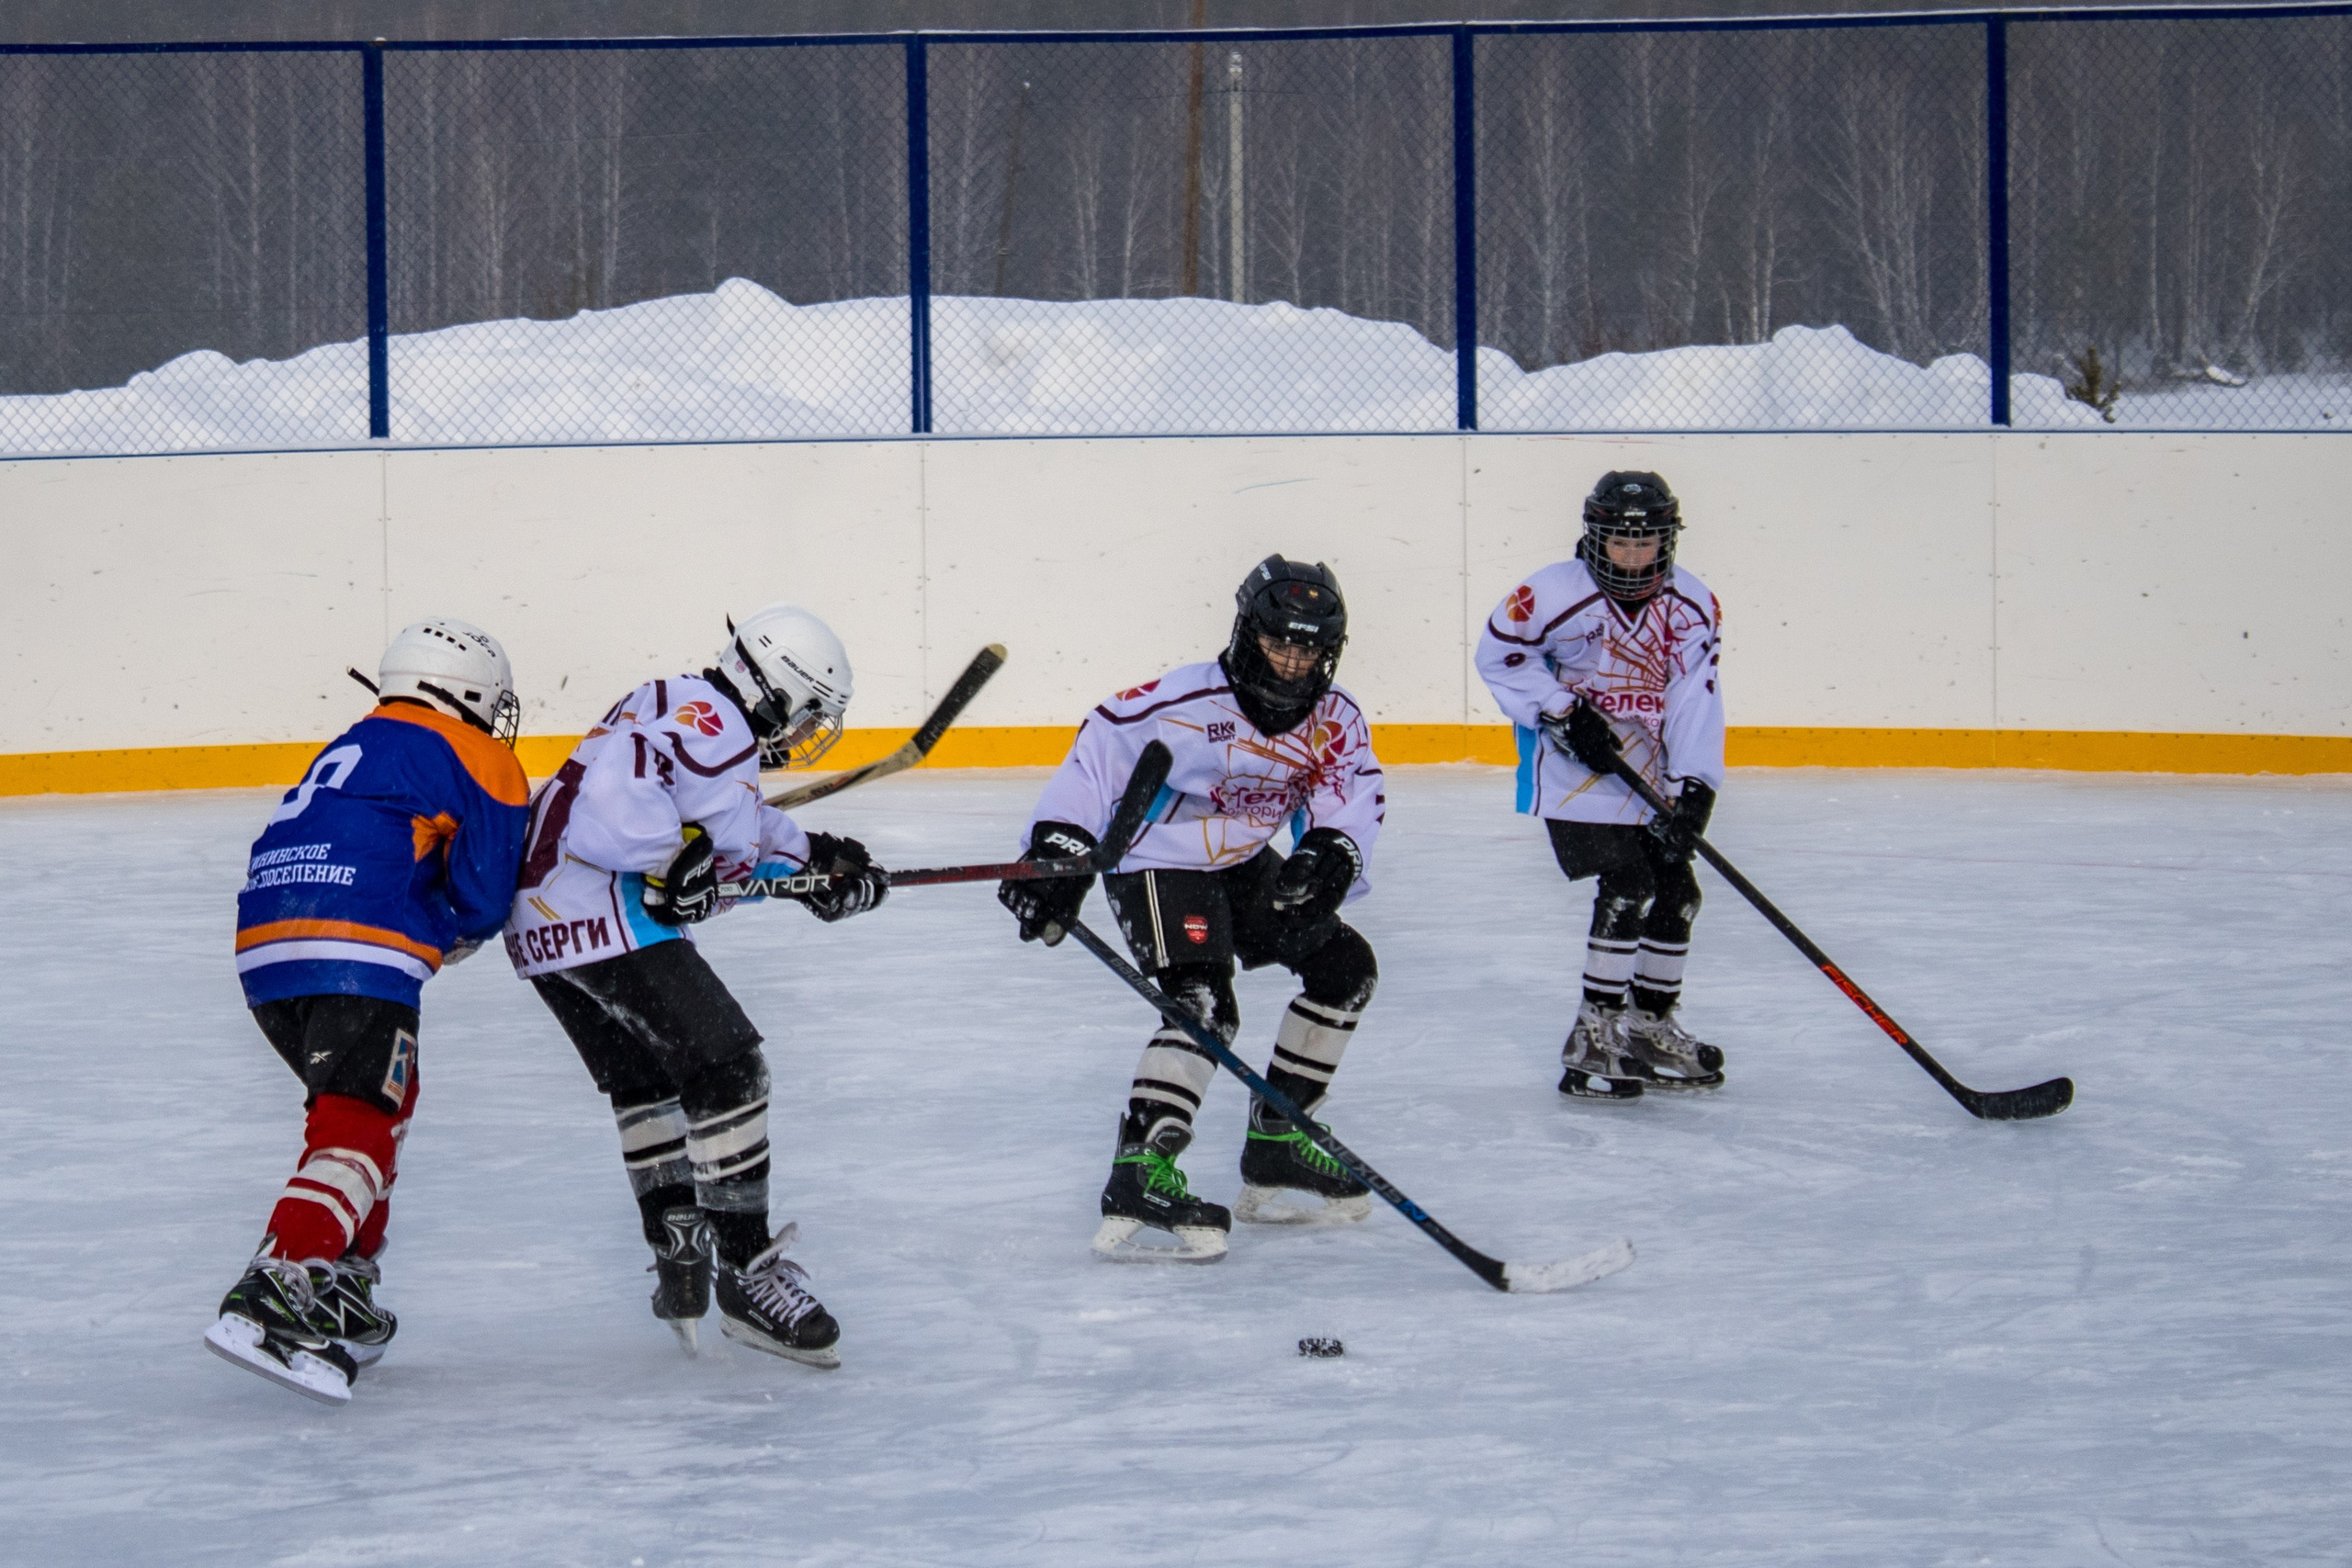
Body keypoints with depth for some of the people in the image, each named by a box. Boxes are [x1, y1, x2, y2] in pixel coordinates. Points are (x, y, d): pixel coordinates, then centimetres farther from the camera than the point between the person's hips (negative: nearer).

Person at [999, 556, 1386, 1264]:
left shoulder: (1334, 719, -5)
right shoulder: (1190, 700, -25)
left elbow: (1353, 794, -14)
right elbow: (1104, 745, -25)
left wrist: (1331, 853, -36)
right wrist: (1059, 848, -31)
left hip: (1243, 865, 8)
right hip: (1158, 863, -8)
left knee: (1345, 964, 11)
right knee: (1204, 1004, -26)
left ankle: (1274, 1149, 17)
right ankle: (1138, 1177, -35)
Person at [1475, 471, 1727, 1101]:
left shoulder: (1693, 609, -3)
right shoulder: (1558, 593, -17)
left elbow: (1694, 702, -7)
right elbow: (1498, 654, -7)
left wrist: (1692, 791, -17)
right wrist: (1562, 713, -16)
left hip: (1645, 767, 6)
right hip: (1573, 766, -6)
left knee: (1676, 889, 8)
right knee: (1628, 885, -18)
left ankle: (1650, 1026, 25)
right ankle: (1593, 1042, -14)